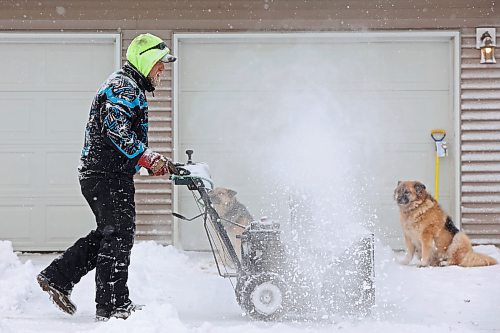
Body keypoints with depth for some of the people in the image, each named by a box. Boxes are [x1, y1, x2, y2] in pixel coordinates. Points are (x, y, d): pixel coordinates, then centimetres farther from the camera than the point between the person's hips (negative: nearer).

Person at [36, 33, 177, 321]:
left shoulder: (132, 88, 25)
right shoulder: (124, 87, -10)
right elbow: (116, 129, -24)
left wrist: (156, 163, 16)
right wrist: (147, 158, -22)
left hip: (100, 172, 11)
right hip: (108, 174, -11)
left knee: (107, 234, 15)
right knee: (119, 235, -9)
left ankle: (57, 277, 18)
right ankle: (113, 305, -7)